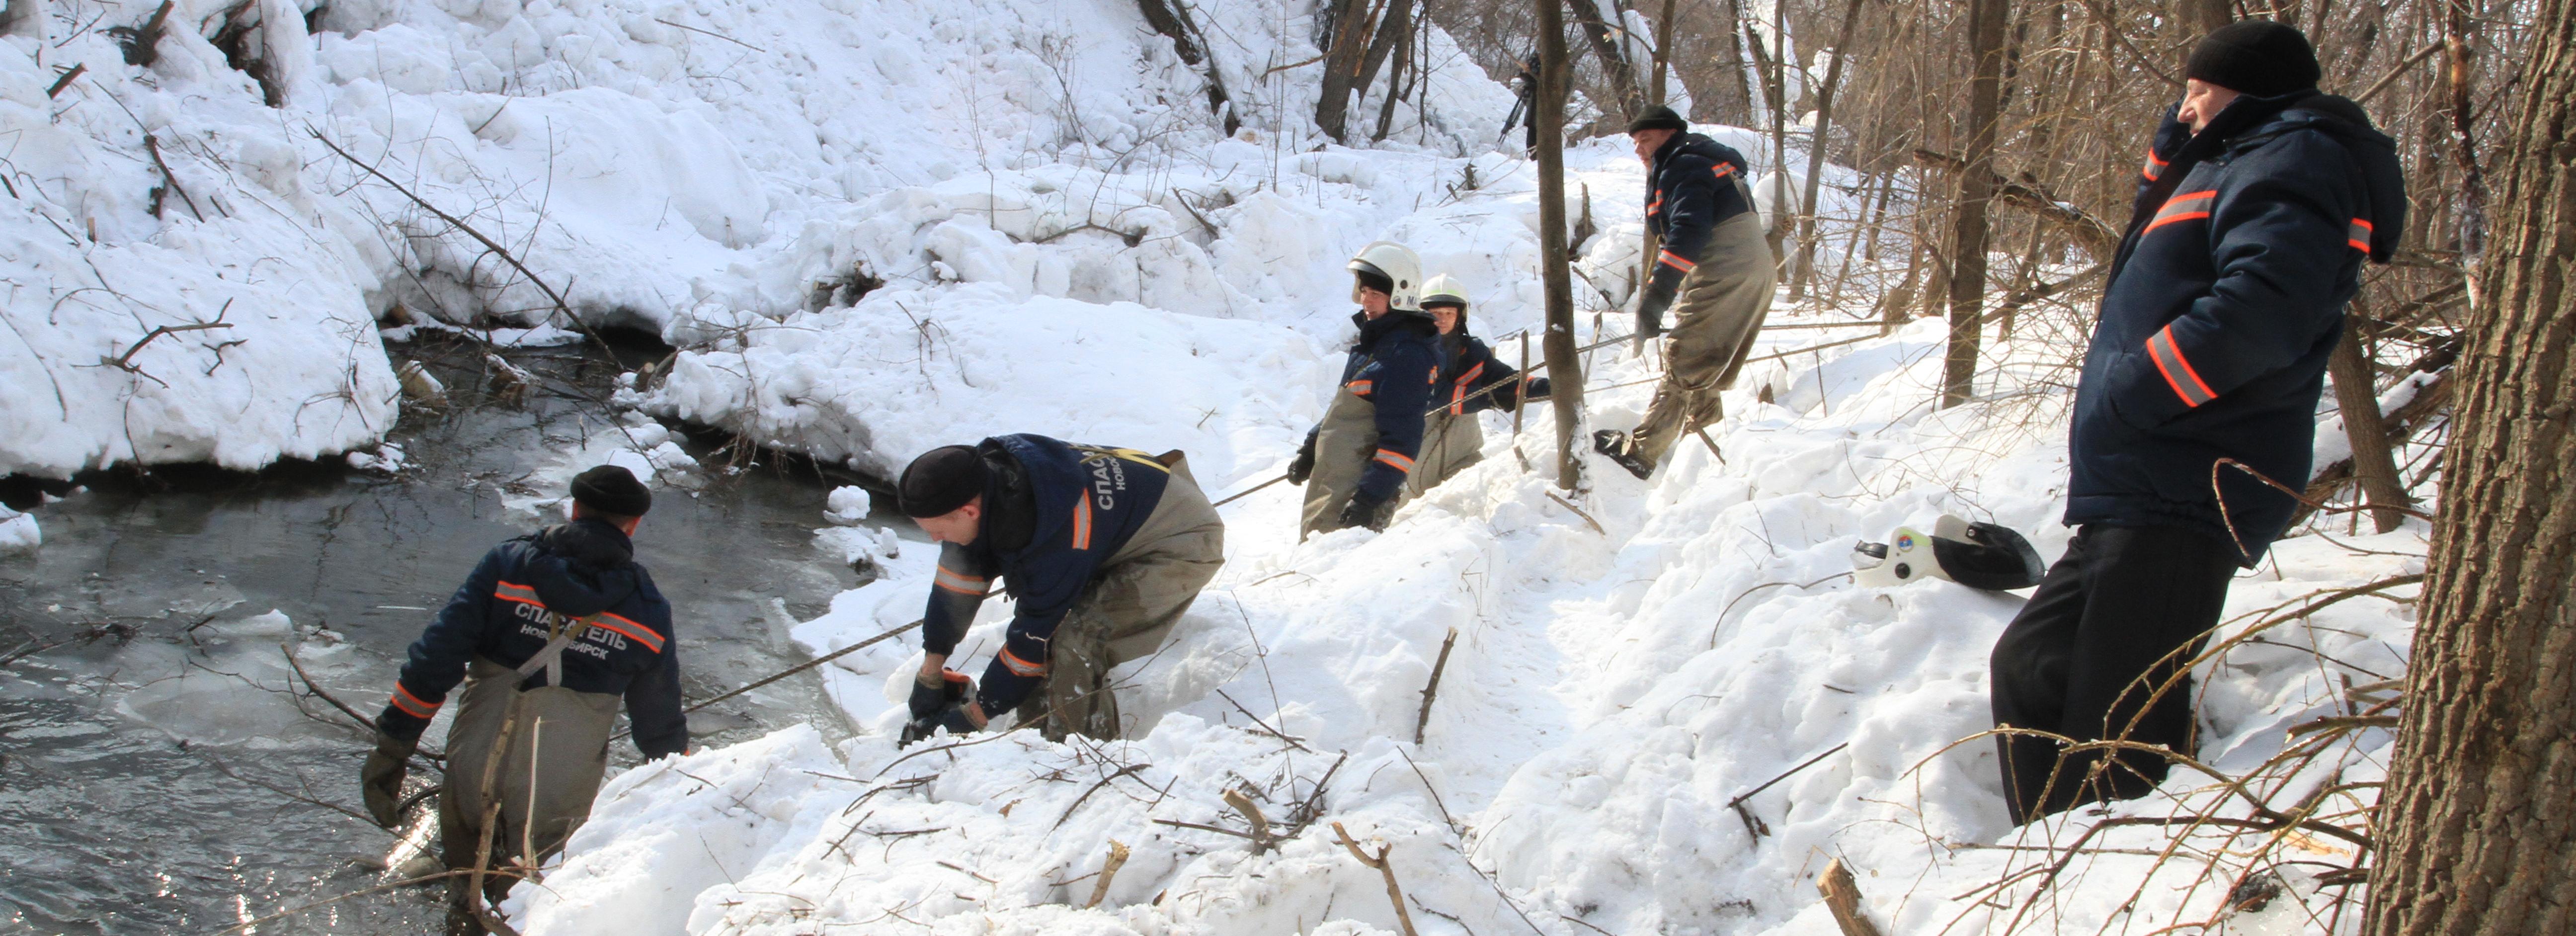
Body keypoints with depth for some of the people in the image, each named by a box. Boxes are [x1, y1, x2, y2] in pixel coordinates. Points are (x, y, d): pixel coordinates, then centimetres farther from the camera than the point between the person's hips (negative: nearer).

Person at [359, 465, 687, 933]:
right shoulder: (648, 612, 4)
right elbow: (660, 723, 13)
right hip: (557, 800, 0)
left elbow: (434, 658, -5)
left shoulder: (508, 566, -1)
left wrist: (392, 747, 0)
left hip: (473, 777, 0)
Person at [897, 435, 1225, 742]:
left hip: (1184, 546, -9)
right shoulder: (984, 473, -16)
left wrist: (974, 717, -16)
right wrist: (930, 675, 3)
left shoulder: (1054, 537, -38)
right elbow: (957, 578, -3)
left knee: (1076, 640, -25)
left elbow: (1035, 638, -26)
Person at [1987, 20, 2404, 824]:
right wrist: (2174, 147, 23)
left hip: (2183, 495, -11)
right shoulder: (2237, 166, 26)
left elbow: (2261, 306, -23)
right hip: (2141, 499, 11)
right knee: (2031, 666, 13)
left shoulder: (2295, 158, -7)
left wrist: (2131, 393, -20)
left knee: (2115, 728, -16)